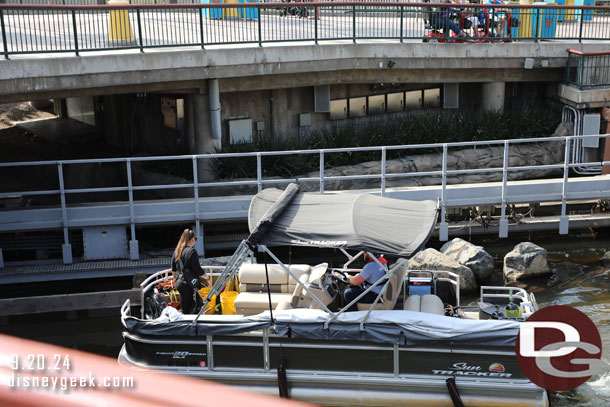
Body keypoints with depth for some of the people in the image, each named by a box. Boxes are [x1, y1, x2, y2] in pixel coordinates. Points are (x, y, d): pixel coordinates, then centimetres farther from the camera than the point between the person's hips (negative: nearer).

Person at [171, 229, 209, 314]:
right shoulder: (192, 251, -14)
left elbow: (173, 269, 18)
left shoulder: (177, 251, 9)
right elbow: (197, 269, -13)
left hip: (179, 282, 8)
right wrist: (207, 277, 0)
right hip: (189, 284, -8)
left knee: (184, 309, 11)